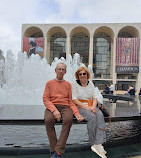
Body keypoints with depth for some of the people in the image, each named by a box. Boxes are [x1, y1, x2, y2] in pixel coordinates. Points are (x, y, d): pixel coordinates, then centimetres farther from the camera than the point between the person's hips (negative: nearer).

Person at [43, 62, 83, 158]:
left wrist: (77, 113, -7)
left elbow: (71, 101, 12)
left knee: (68, 119, -34)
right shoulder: (49, 83, 15)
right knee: (48, 120, -34)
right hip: (52, 107, 0)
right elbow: (45, 99, 3)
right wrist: (54, 110, -16)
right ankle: (53, 150, -23)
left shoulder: (68, 84, 19)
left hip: (65, 107, 1)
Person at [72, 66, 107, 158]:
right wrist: (86, 107, -17)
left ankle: (98, 144, -34)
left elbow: (95, 97, 11)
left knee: (100, 115, -27)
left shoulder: (90, 83, 16)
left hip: (91, 107, 4)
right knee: (92, 116, -32)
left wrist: (93, 107, -9)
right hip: (80, 107, -4)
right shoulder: (74, 85, 2)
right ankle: (93, 143, -22)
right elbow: (74, 100, -7)